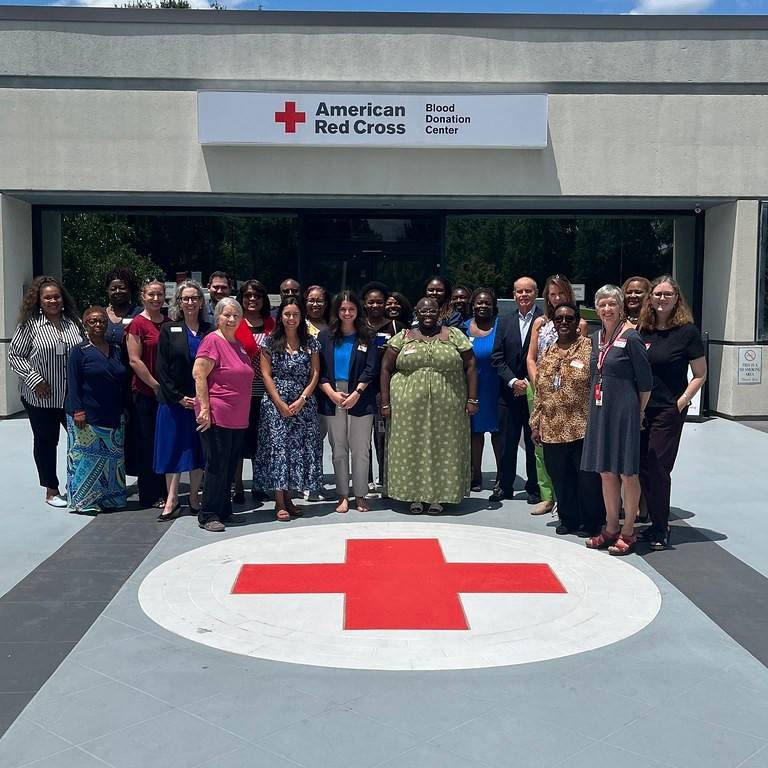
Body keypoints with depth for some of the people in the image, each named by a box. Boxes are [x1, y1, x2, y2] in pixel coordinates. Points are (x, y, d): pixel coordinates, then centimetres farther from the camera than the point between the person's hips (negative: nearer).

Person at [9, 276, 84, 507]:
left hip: (73, 395, 3)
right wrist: (34, 379, -13)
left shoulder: (73, 321, 6)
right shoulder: (29, 325, -5)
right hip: (42, 397, -3)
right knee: (45, 442, 9)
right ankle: (51, 490, 21)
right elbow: (14, 356, -4)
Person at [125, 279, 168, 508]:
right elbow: (134, 361, -11)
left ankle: (165, 492, 20)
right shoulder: (137, 324, -6)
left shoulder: (170, 323, 11)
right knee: (148, 444, 3)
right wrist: (156, 385, -12)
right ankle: (150, 496, 13)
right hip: (146, 393, -5)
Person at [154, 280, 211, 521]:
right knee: (174, 448, 2)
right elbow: (161, 369, -1)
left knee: (198, 449, 6)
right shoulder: (169, 330, 3)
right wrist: (179, 397, -9)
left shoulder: (209, 330, 6)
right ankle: (172, 500, 9)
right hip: (174, 400, -1)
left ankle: (194, 498, 18)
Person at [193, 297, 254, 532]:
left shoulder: (239, 344, 15)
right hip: (217, 416, -8)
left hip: (238, 419, 8)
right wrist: (205, 408, -19)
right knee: (217, 466, -3)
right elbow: (198, 374, -15)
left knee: (230, 466, 13)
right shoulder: (212, 341, -9)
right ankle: (208, 516, 6)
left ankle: (224, 511, 24)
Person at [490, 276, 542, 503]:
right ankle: (505, 486, 21)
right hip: (509, 392, 4)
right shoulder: (506, 322, 8)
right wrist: (513, 381, -8)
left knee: (534, 443, 5)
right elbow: (497, 357, 5)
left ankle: (534, 487, 17)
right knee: (507, 443, 9)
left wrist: (529, 383, -12)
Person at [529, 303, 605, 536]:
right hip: (552, 430, 5)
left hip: (583, 428, -5)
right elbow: (539, 393, 16)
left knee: (588, 479, 2)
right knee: (561, 479, 11)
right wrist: (536, 425, 13)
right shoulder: (547, 354, 14)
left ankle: (592, 523, 17)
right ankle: (568, 519, 26)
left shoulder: (590, 348, -3)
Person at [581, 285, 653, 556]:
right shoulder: (596, 337, 9)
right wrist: (598, 407, 12)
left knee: (627, 472, 1)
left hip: (624, 411, -7)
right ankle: (611, 527, 23)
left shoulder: (630, 337, -11)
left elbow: (645, 381, -8)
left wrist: (639, 412, -2)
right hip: (599, 411, 7)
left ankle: (628, 531, 12)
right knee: (605, 472, 12)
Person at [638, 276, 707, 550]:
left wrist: (681, 403, -11)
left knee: (658, 470, -3)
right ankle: (656, 524, 22)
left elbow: (700, 374, -3)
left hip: (669, 411, -5)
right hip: (640, 410, 5)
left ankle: (660, 530, 11)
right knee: (643, 469, 8)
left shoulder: (687, 331, -5)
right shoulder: (641, 331, 7)